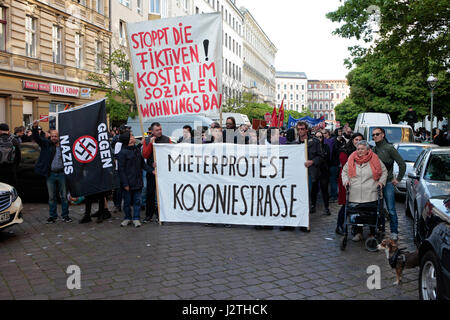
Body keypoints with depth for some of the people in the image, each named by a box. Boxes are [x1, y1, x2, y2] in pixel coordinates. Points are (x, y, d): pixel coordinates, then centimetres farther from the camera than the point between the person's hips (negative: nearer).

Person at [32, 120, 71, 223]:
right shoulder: (46, 144, 5)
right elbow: (37, 138, -3)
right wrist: (35, 128, -19)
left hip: (62, 173, -1)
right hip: (50, 174, 2)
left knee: (64, 196, 5)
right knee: (51, 197, 9)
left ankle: (65, 215, 15)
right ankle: (53, 216, 18)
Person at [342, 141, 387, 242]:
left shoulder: (375, 159, 3)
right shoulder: (351, 160, 7)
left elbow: (384, 172, 14)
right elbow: (344, 171, 19)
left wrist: (381, 181, 1)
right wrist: (346, 180, 3)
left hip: (371, 195, -1)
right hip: (354, 195, 2)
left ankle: (372, 234, 19)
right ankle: (358, 233, 21)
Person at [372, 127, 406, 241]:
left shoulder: (389, 148, -5)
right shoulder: (373, 149, 9)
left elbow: (402, 164, -3)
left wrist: (398, 179, -3)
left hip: (388, 183, -5)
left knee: (391, 209, -3)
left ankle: (394, 232, 6)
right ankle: (380, 230, 21)